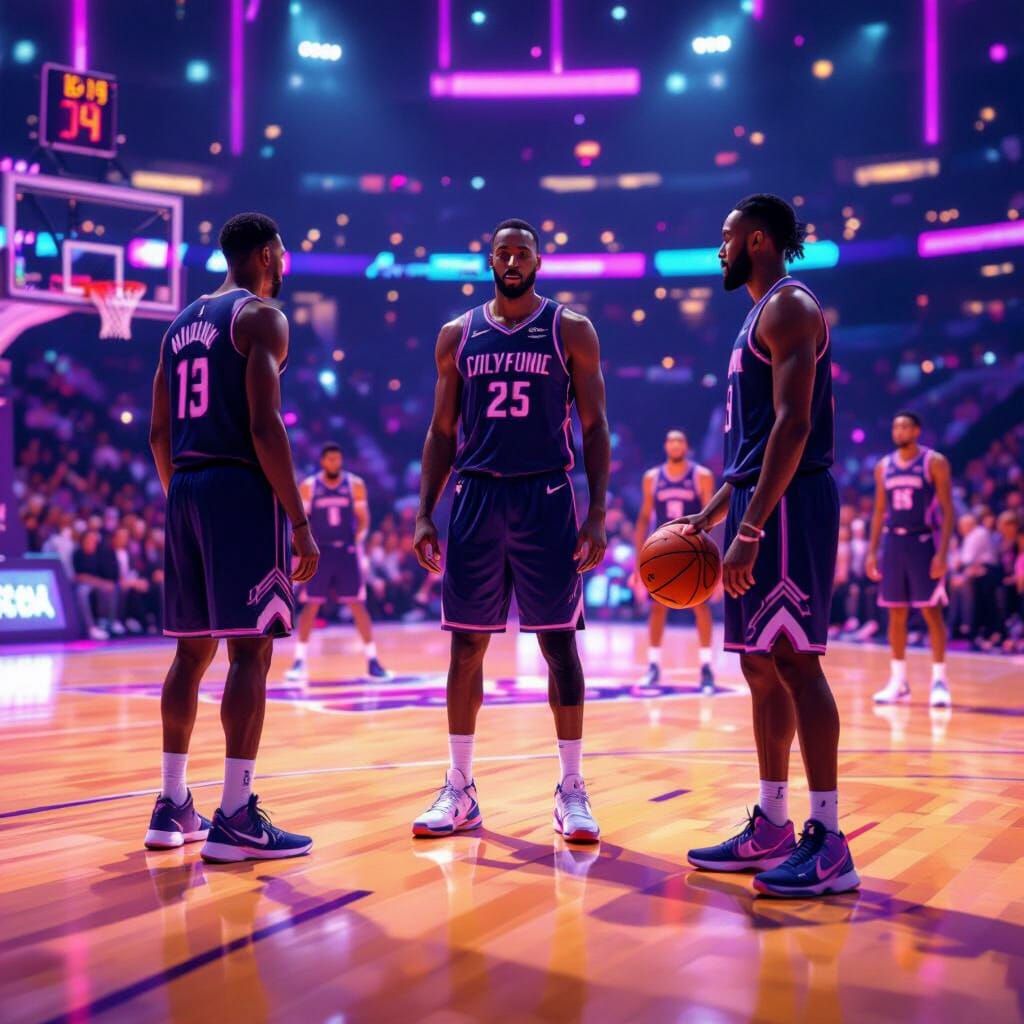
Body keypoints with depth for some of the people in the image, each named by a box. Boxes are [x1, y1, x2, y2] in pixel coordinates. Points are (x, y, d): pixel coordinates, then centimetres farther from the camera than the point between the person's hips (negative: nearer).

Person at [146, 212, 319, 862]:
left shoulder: (182, 324, 19)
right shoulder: (261, 317, -5)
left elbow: (160, 434, 18)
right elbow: (265, 427, -16)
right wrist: (301, 523, -15)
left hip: (187, 491, 8)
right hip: (241, 490, -8)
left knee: (193, 650, 13)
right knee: (252, 651, -7)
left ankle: (173, 808, 18)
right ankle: (236, 818, -8)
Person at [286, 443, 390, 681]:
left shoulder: (355, 485, 2)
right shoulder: (308, 487, 1)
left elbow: (363, 519, 7)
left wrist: (357, 541, -3)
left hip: (347, 551, 0)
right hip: (319, 552, 0)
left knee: (358, 605, -2)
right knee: (310, 606, -1)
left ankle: (372, 660, 3)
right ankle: (300, 661, 7)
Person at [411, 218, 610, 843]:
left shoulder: (572, 331, 3)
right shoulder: (458, 335, 10)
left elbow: (594, 427, 1)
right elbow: (442, 431, 12)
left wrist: (597, 514, -8)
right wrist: (425, 514, 3)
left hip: (547, 498, -2)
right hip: (476, 498, 3)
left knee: (559, 641, -1)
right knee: (467, 644, 4)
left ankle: (572, 790, 9)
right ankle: (460, 791, 15)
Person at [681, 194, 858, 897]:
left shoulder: (789, 307, -9)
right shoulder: (763, 313, 21)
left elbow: (793, 424, -20)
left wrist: (750, 529, -25)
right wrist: (713, 513, 23)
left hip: (788, 506, -10)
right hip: (761, 505, 10)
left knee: (794, 662, -9)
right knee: (762, 666, 10)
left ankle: (828, 843, -5)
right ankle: (772, 827, 18)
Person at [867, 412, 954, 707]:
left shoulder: (934, 462, -5)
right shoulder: (884, 466, 10)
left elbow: (947, 510, -7)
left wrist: (942, 552, -16)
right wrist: (872, 552, 7)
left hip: (923, 542, -5)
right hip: (894, 543, 5)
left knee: (932, 612, -5)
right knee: (896, 614, 6)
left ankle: (939, 679, 2)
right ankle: (898, 682, 13)